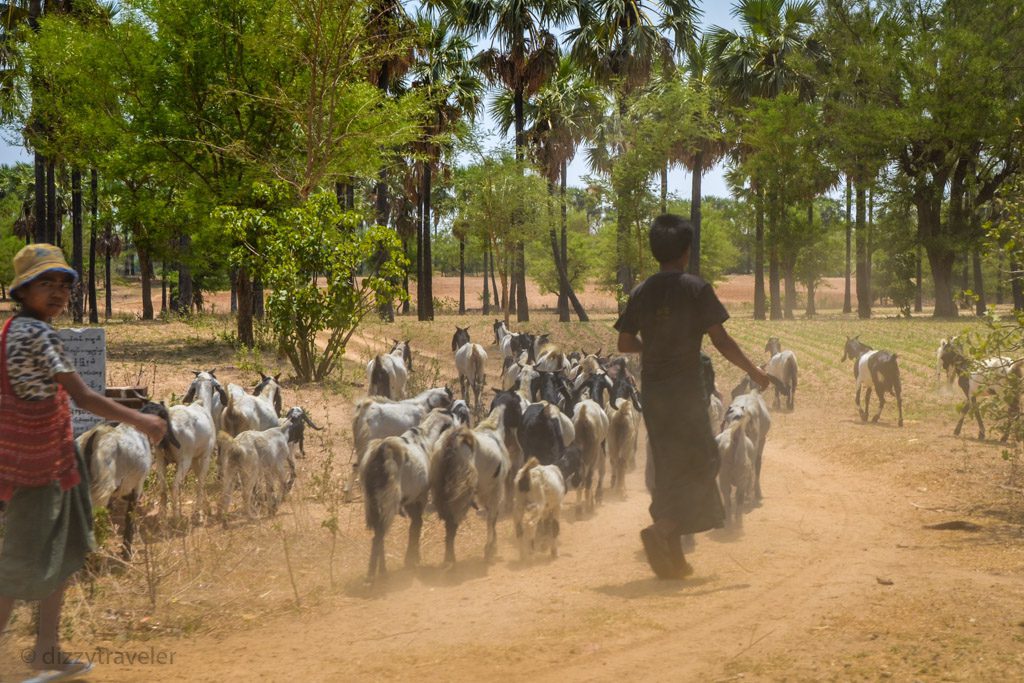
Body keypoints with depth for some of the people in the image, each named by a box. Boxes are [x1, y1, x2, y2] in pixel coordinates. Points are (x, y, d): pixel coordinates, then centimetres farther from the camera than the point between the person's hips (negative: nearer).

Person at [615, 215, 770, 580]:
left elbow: (625, 343, 8)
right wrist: (753, 371, 1)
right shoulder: (696, 289, -9)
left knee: (669, 469, 13)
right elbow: (720, 340, -11)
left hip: (653, 392, 6)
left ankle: (673, 557, 16)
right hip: (686, 389, -6)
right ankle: (661, 529, -20)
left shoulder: (641, 292, 5)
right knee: (699, 464, 3)